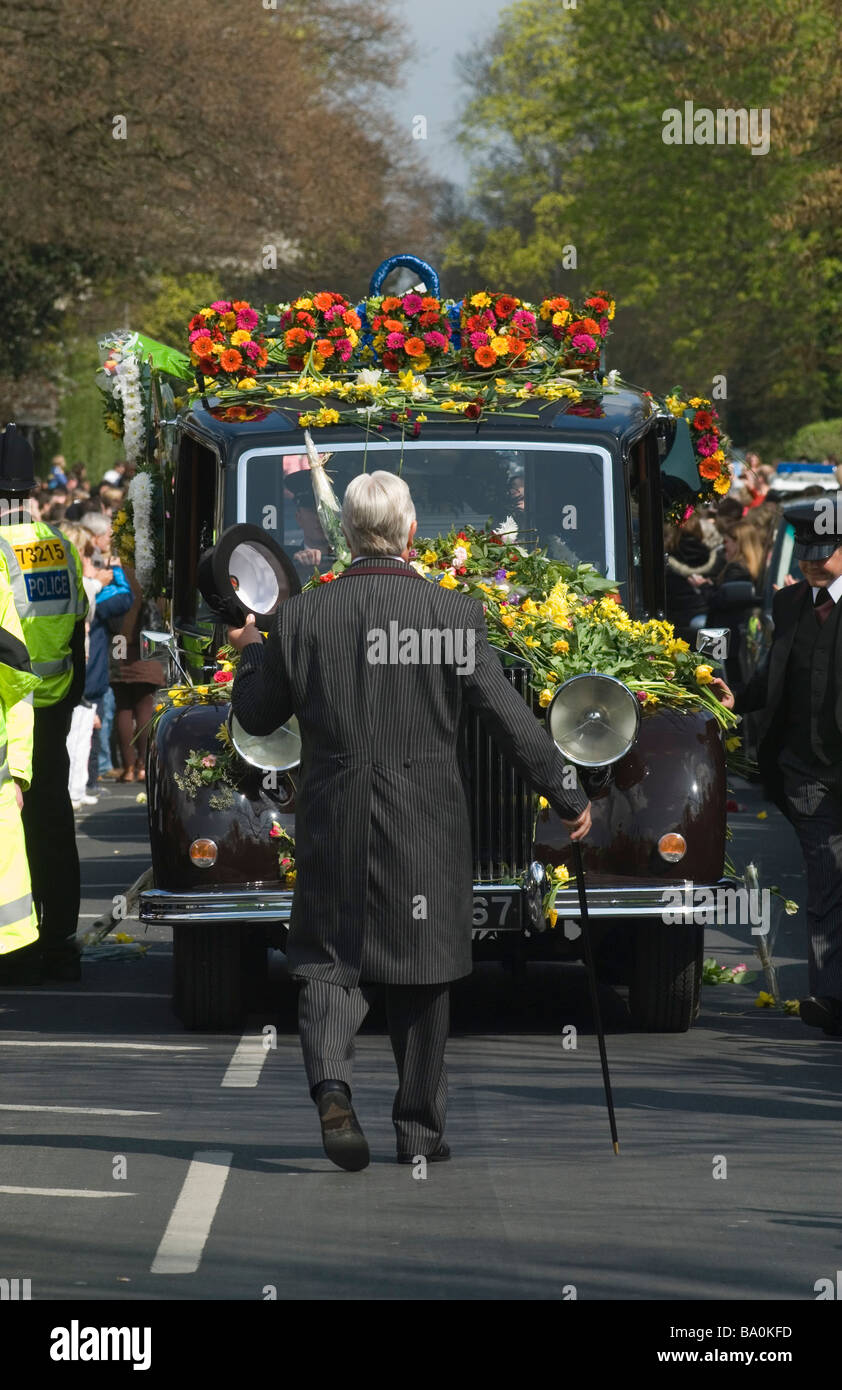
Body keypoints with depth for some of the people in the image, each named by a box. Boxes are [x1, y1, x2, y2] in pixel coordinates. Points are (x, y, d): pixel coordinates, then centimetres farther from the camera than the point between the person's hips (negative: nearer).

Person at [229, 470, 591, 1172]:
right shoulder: (453, 613, -8)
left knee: (331, 963, 9)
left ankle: (331, 1083, -18)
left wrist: (251, 653, 28)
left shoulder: (301, 617, -2)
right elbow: (509, 717, -6)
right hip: (426, 825, -1)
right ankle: (420, 1130, 19)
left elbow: (256, 716, 9)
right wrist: (567, 794, 4)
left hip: (333, 825, 1)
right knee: (421, 976, 13)